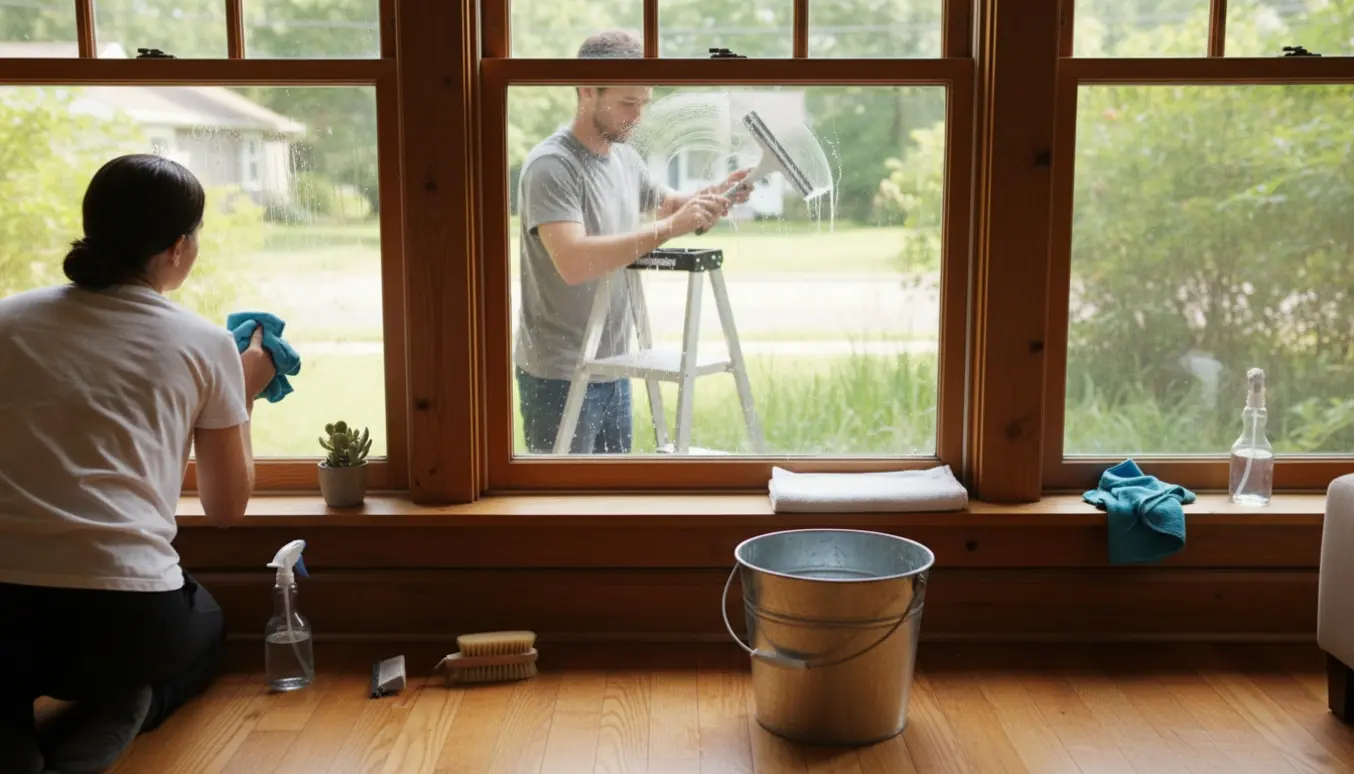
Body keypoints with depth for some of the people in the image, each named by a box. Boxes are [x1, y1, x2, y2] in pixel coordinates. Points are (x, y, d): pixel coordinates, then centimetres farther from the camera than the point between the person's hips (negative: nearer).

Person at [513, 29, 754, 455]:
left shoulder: (625, 158, 8)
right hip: (559, 376, -8)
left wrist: (710, 198, 3)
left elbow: (666, 203, 25)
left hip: (613, 369, 8)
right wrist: (668, 228, -31)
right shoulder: (551, 165, -17)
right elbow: (573, 262, -29)